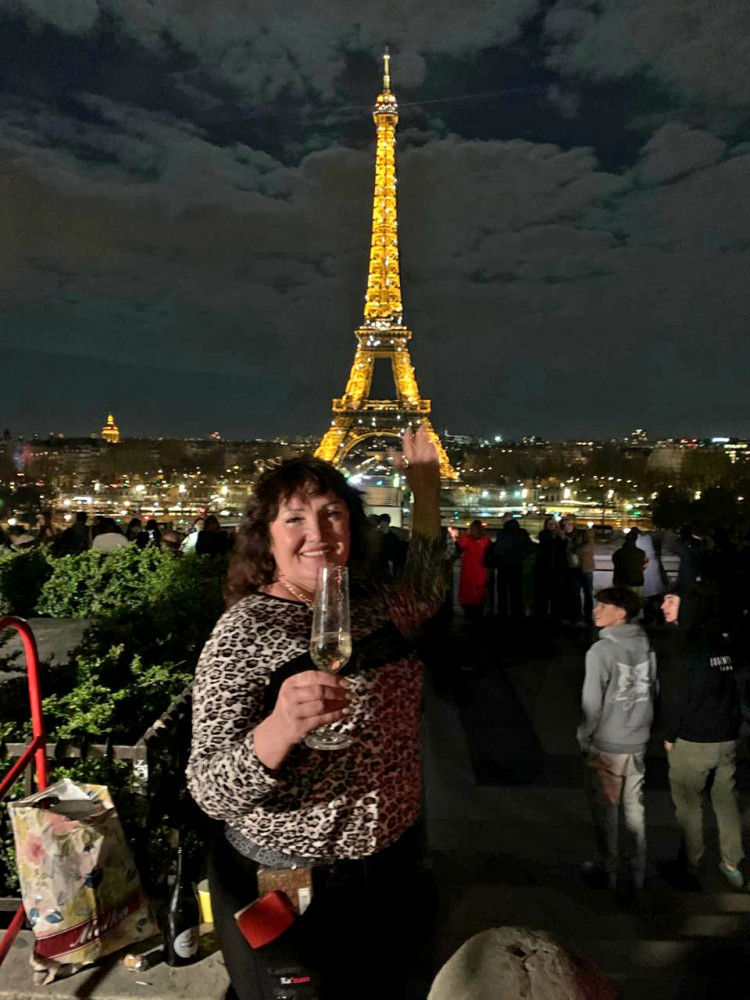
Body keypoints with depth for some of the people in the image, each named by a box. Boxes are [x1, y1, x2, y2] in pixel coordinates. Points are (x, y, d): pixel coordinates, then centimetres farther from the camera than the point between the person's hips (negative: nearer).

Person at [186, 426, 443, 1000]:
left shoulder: (371, 604, -5)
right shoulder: (246, 632, -21)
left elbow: (426, 592, 17)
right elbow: (211, 794, -25)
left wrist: (427, 492, 12)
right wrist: (278, 729, -46)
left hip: (393, 863, 6)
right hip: (291, 887, -6)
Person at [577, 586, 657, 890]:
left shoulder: (601, 650, -21)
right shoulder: (647, 644, -5)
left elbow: (592, 703, -18)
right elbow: (654, 691, 5)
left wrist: (583, 737, -1)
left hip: (606, 747, -5)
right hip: (639, 744, 5)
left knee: (605, 813, 13)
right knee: (635, 809, 19)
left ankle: (606, 871, 27)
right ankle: (638, 872, 32)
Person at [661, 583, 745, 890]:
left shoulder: (685, 645, -18)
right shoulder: (721, 642, 1)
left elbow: (675, 696, -17)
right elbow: (730, 688, 8)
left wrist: (669, 735, -4)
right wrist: (732, 726, 17)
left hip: (693, 741, -6)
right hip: (727, 738, 6)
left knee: (688, 804, 9)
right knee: (726, 801, 18)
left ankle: (690, 870, 19)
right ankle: (732, 865, 29)